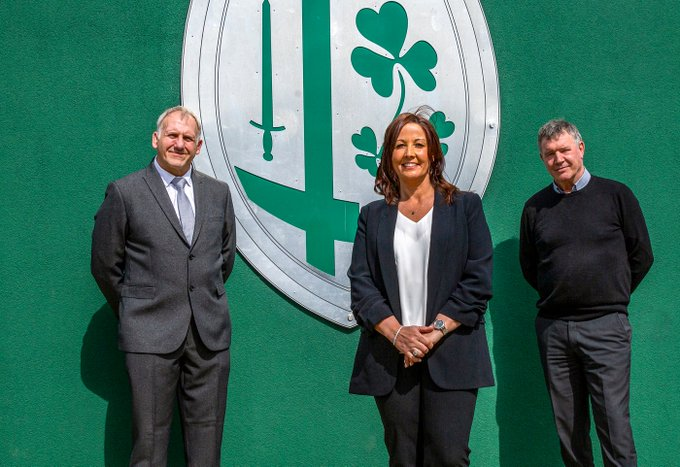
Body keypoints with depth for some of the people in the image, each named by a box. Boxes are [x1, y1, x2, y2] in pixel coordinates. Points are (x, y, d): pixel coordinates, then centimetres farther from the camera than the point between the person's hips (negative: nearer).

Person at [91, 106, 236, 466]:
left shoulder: (218, 193, 10)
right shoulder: (124, 192, -1)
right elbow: (105, 265, 4)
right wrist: (134, 312, 10)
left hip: (210, 332, 4)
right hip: (151, 334, -3)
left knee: (207, 432, 9)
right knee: (150, 437, 1)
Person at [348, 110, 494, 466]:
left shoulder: (465, 207, 9)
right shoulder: (373, 215, 14)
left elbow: (478, 281, 1)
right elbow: (360, 285, 5)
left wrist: (436, 330, -10)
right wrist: (397, 333, -10)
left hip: (451, 354, -1)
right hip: (391, 356, 2)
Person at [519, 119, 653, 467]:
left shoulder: (615, 195, 3)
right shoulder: (536, 207, 9)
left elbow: (641, 256, 9)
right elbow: (528, 266, 19)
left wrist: (611, 297, 9)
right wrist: (558, 295, 12)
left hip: (605, 325, -3)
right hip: (552, 328, 3)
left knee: (613, 422, -6)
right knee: (567, 424, 8)